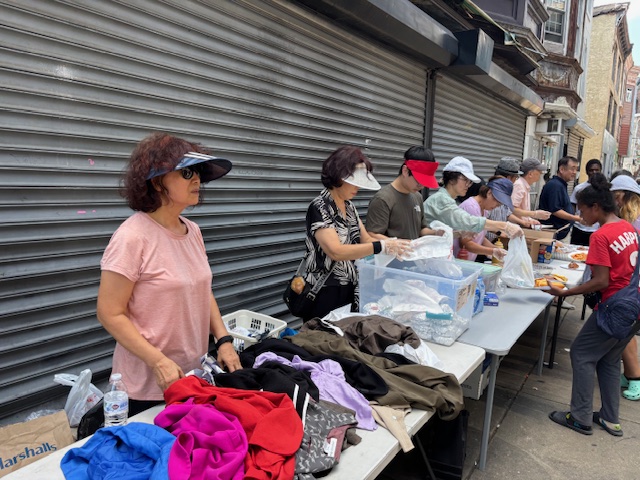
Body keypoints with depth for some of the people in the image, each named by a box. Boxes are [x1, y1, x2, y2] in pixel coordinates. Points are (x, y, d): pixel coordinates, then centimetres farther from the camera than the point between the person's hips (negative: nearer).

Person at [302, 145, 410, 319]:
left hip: (350, 290, 8)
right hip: (324, 293, -7)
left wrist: (394, 244, -11)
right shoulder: (319, 208, -17)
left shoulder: (349, 207, 8)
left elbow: (366, 240, 8)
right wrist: (382, 246, -31)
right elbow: (336, 251, -28)